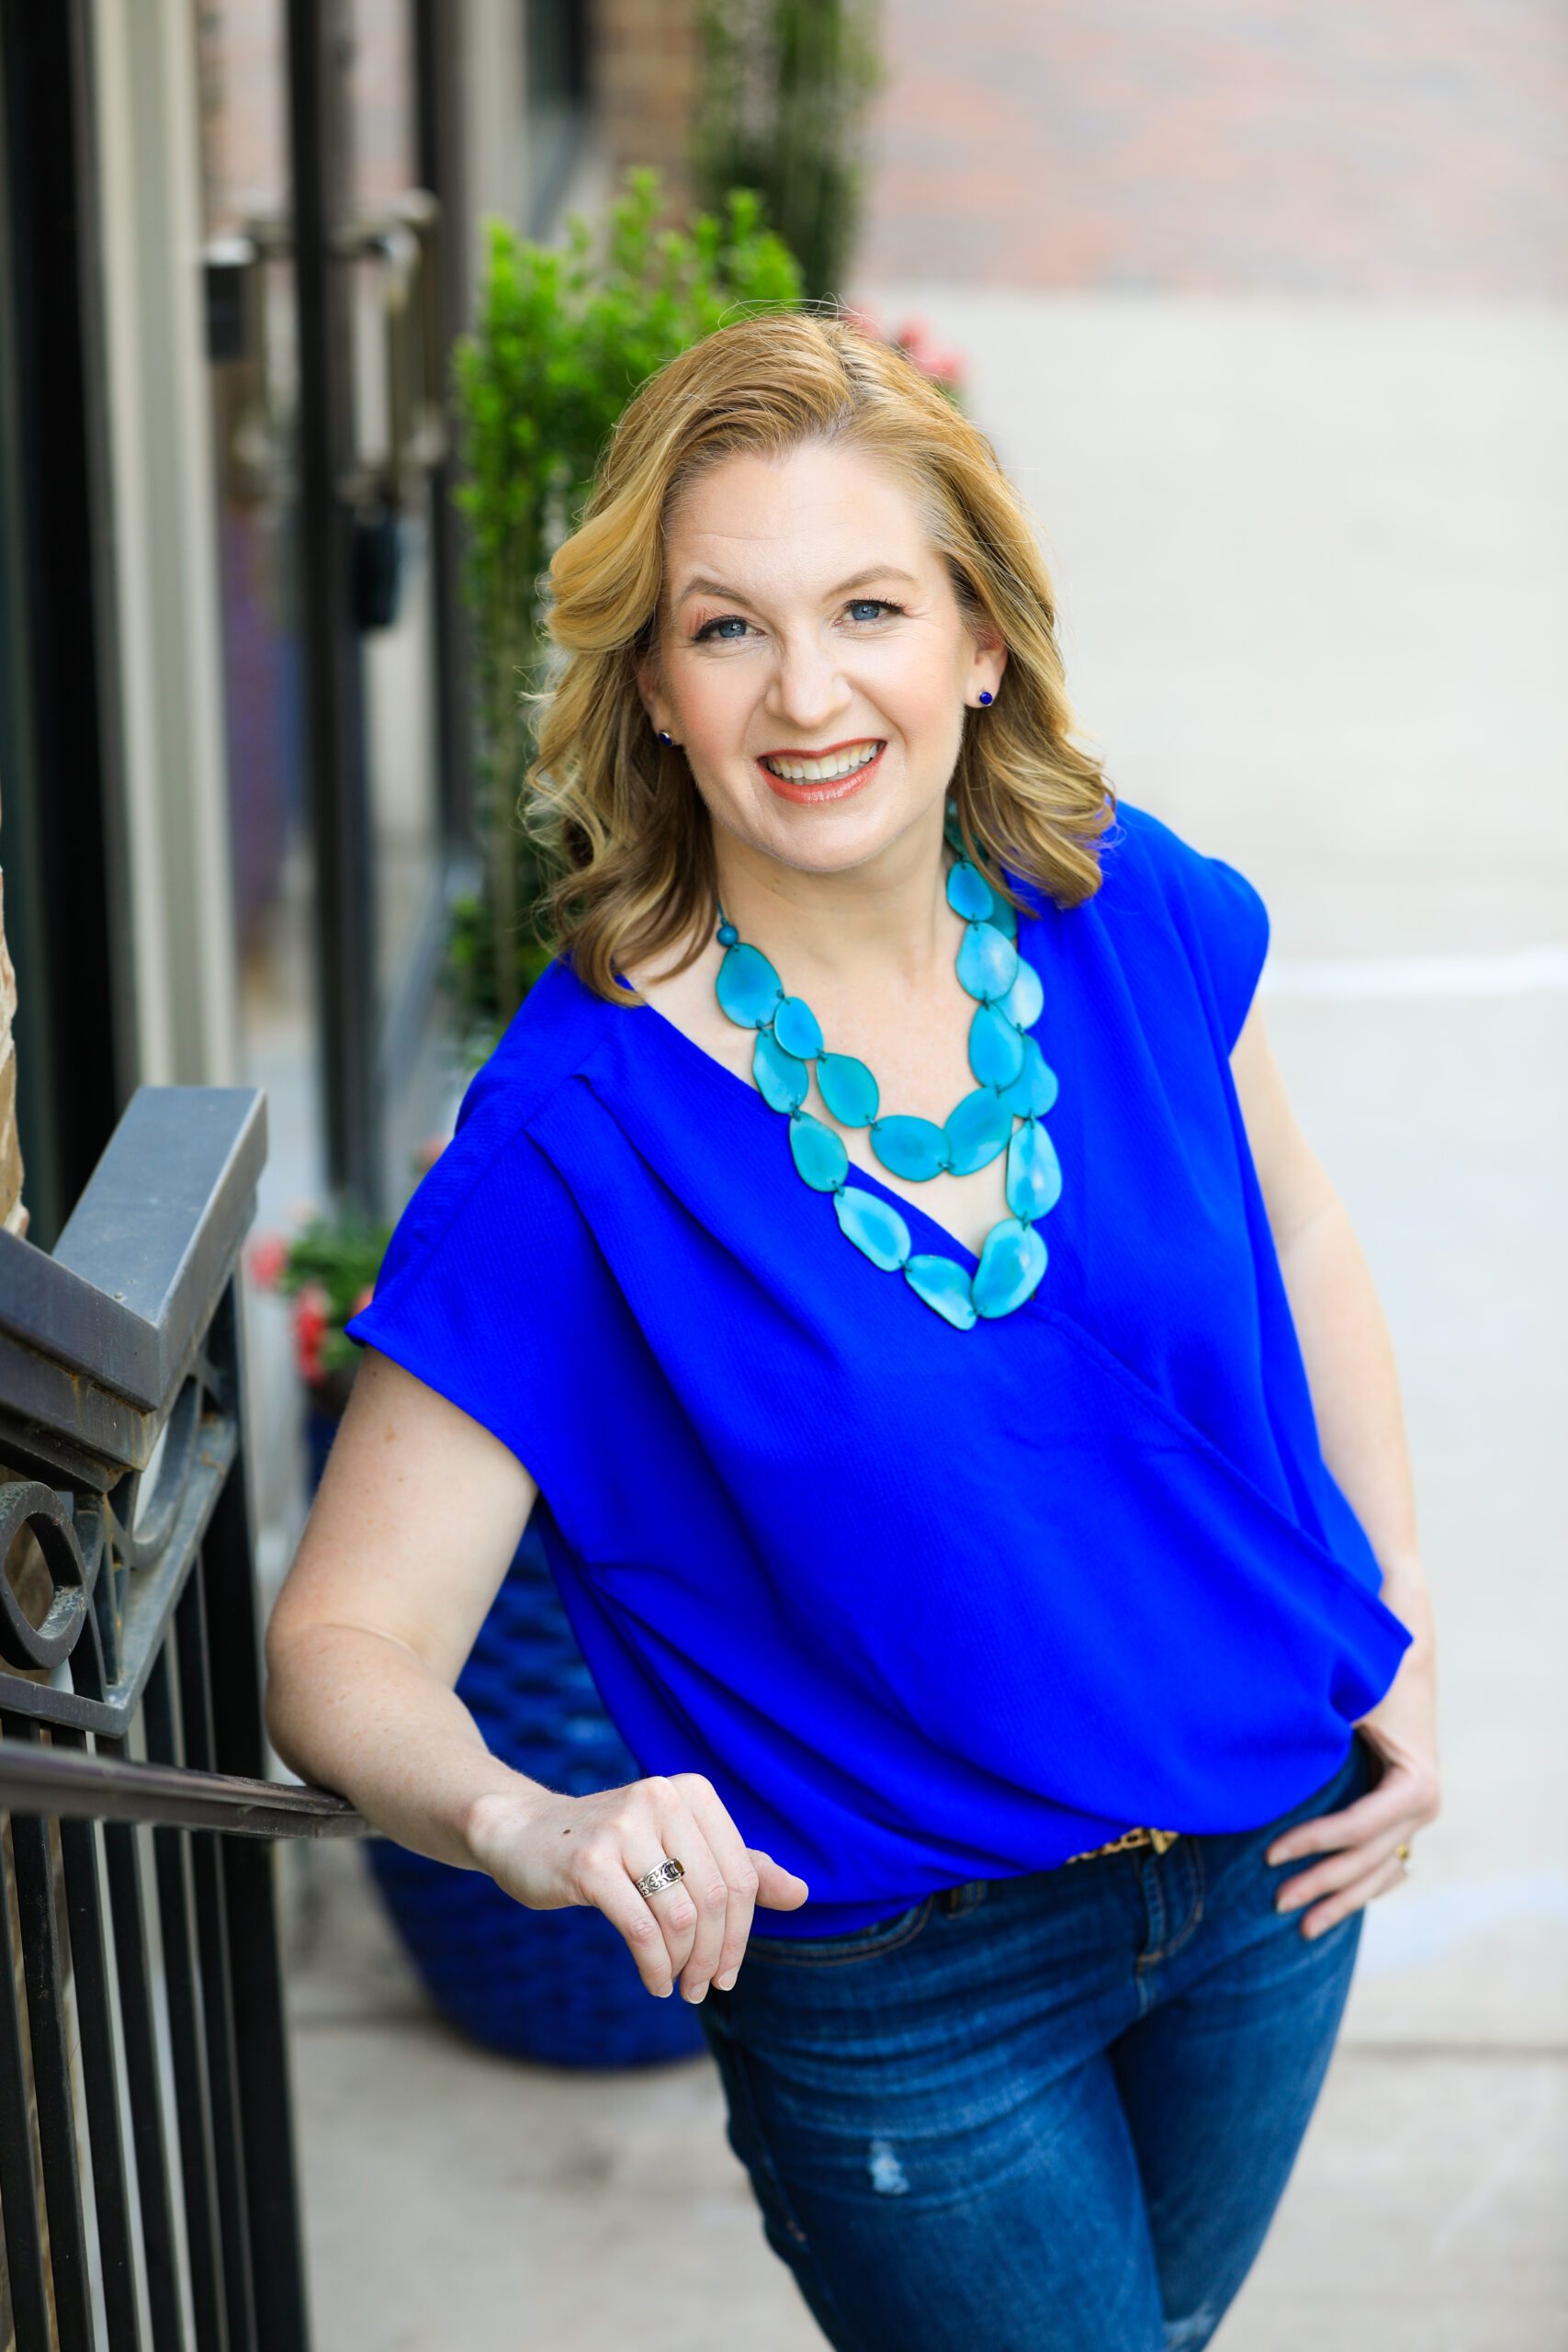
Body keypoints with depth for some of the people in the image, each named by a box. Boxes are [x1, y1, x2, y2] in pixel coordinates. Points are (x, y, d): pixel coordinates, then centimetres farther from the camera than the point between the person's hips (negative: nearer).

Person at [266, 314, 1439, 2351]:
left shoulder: (1136, 915, -11)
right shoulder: (576, 1132, -24)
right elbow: (346, 1642, -22)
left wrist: (1406, 1642, 3)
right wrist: (527, 1824, -43)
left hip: (1272, 1864, 5)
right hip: (900, 1993, -5)